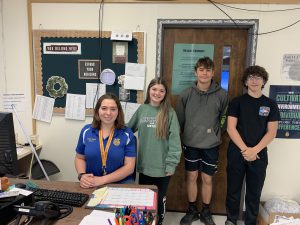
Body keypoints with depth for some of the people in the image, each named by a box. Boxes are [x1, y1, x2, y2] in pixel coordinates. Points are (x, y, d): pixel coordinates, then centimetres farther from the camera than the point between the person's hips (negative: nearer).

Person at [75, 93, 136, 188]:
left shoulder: (127, 134, -5)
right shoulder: (86, 131, 3)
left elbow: (129, 166, -7)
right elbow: (79, 158, 13)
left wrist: (102, 180, -17)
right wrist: (82, 175, -7)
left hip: (121, 183, -1)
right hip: (91, 185, 2)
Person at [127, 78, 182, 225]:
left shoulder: (170, 112, -8)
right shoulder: (142, 109, 2)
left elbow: (174, 139, -11)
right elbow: (128, 129, 11)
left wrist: (171, 164, -14)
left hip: (162, 166, -3)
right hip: (144, 165, 3)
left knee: (160, 198, 17)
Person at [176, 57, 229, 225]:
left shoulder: (221, 94, -6)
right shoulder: (186, 94, -4)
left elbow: (224, 116, 4)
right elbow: (179, 118, 1)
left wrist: (217, 132, 1)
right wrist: (185, 135, 3)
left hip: (211, 145, 0)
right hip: (191, 143, 1)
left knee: (207, 179, 11)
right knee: (191, 177, 12)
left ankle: (206, 211, 32)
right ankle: (192, 210, 31)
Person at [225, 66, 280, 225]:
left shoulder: (270, 105, 6)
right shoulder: (237, 102, 2)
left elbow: (271, 132, -1)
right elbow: (231, 128, -6)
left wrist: (255, 150, -13)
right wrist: (245, 149, -15)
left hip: (259, 155, 1)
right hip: (236, 153, -1)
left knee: (254, 193, 10)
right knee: (233, 190, 9)